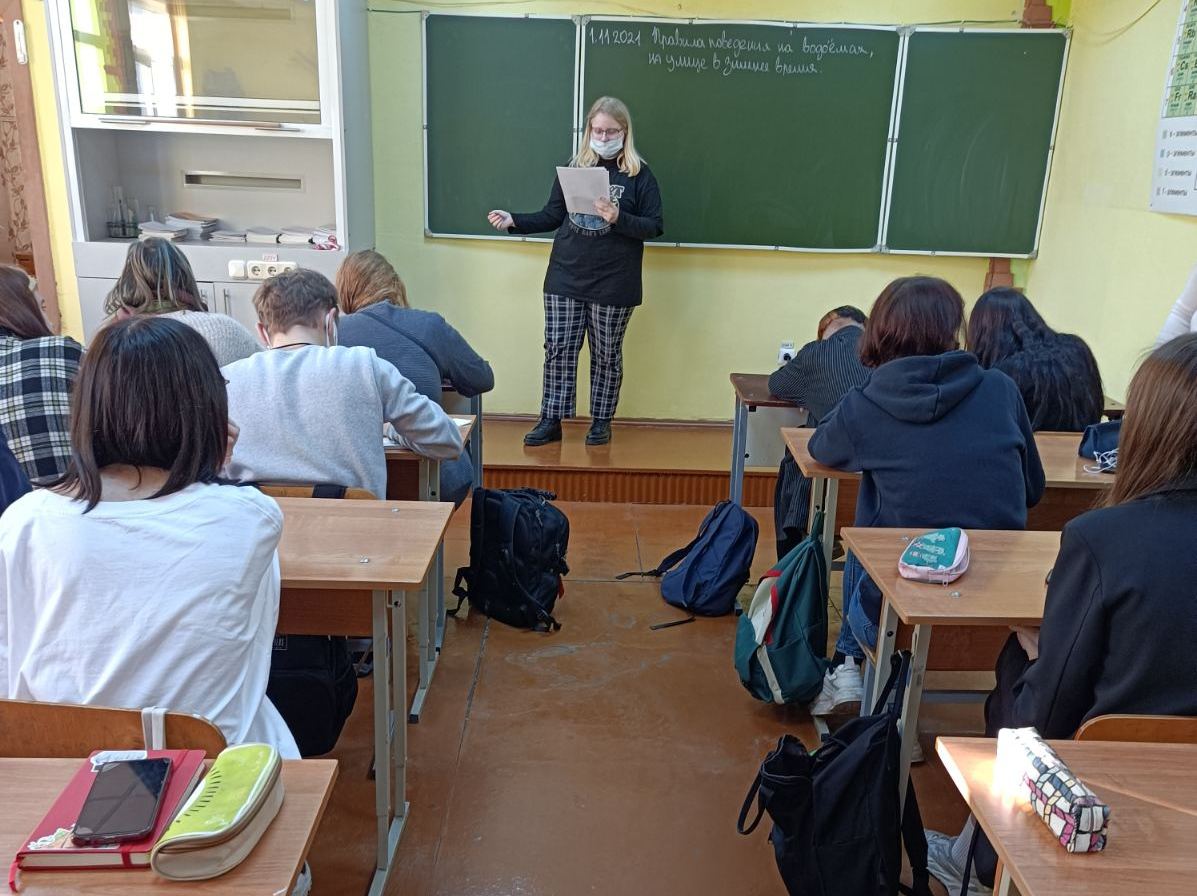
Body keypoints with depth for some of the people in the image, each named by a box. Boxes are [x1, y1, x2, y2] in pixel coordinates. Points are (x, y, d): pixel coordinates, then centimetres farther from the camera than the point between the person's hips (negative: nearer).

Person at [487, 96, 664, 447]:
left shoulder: (639, 175, -2)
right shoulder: (573, 167, 8)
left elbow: (654, 227, -6)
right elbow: (552, 216, 12)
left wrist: (619, 218, -22)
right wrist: (514, 221, -1)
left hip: (613, 284, -3)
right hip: (565, 279, 3)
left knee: (606, 354, 8)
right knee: (558, 349, 3)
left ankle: (601, 421, 22)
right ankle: (551, 421, 12)